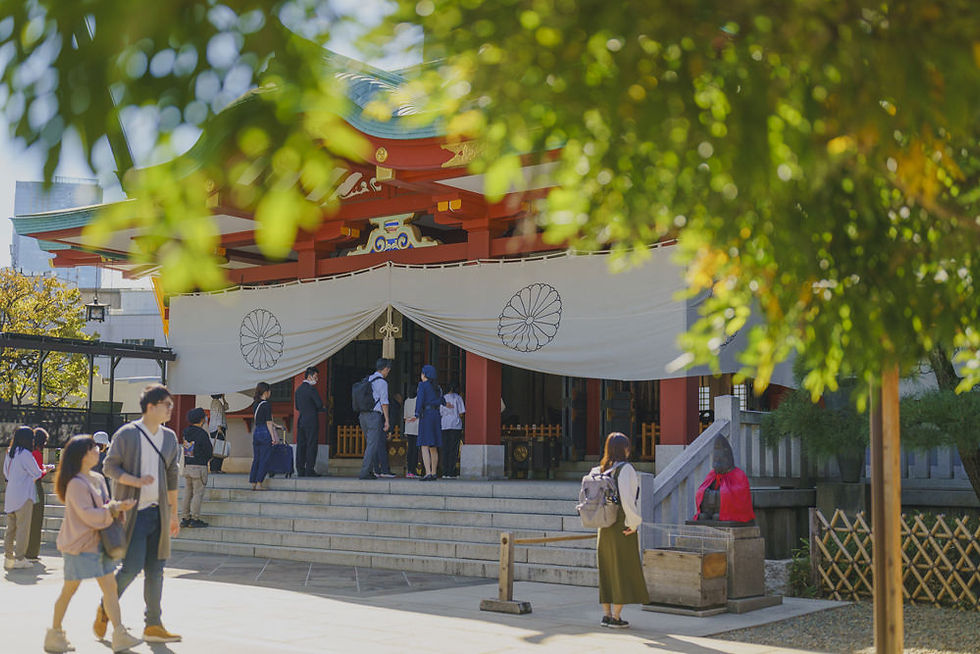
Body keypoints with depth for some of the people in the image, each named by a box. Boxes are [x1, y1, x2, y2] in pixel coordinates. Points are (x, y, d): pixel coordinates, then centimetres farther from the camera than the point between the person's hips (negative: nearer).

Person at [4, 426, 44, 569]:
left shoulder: (9, 453, 10)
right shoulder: (25, 454, -14)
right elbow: (37, 474, -7)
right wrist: (45, 470, 13)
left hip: (10, 495, 8)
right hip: (23, 495, -8)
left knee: (11, 527, 11)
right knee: (23, 527, -3)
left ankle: (8, 557, 13)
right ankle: (19, 559, -3)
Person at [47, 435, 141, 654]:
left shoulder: (98, 479, 10)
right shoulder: (76, 484, -16)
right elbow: (89, 515, -21)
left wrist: (117, 506, -2)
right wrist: (115, 508, -21)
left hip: (97, 543, 8)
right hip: (79, 545, -8)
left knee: (110, 586, 2)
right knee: (70, 589, 4)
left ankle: (119, 635, 2)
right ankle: (54, 634, 20)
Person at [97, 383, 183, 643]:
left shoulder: (169, 437, 11)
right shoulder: (126, 434, -6)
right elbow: (109, 466, -5)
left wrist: (173, 514, 17)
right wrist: (135, 481, -20)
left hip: (158, 512, 6)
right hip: (133, 512, -6)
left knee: (155, 571, 6)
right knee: (132, 567, -9)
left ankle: (153, 625, 12)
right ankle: (105, 608, 17)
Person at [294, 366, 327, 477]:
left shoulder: (298, 389, 13)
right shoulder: (311, 389, -12)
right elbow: (320, 404, -12)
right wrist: (324, 410, 10)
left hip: (301, 421, 8)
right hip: (311, 420, -8)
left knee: (301, 445, 7)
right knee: (311, 445, -4)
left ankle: (300, 470, 8)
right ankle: (309, 470, -6)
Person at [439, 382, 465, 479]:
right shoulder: (458, 398, -1)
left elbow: (440, 414, 9)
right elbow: (461, 414, -5)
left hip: (444, 425, 4)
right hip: (455, 425, -4)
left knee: (445, 449, 5)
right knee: (454, 449, -3)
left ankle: (445, 472, 2)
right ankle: (451, 473, -7)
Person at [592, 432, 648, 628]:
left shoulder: (599, 470, 6)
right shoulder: (625, 469, -14)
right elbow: (626, 498, -24)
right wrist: (634, 522, -14)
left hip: (604, 529, 6)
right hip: (623, 528, -6)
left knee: (607, 571, 13)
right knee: (623, 571, 2)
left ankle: (606, 615, 17)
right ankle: (616, 618, 2)